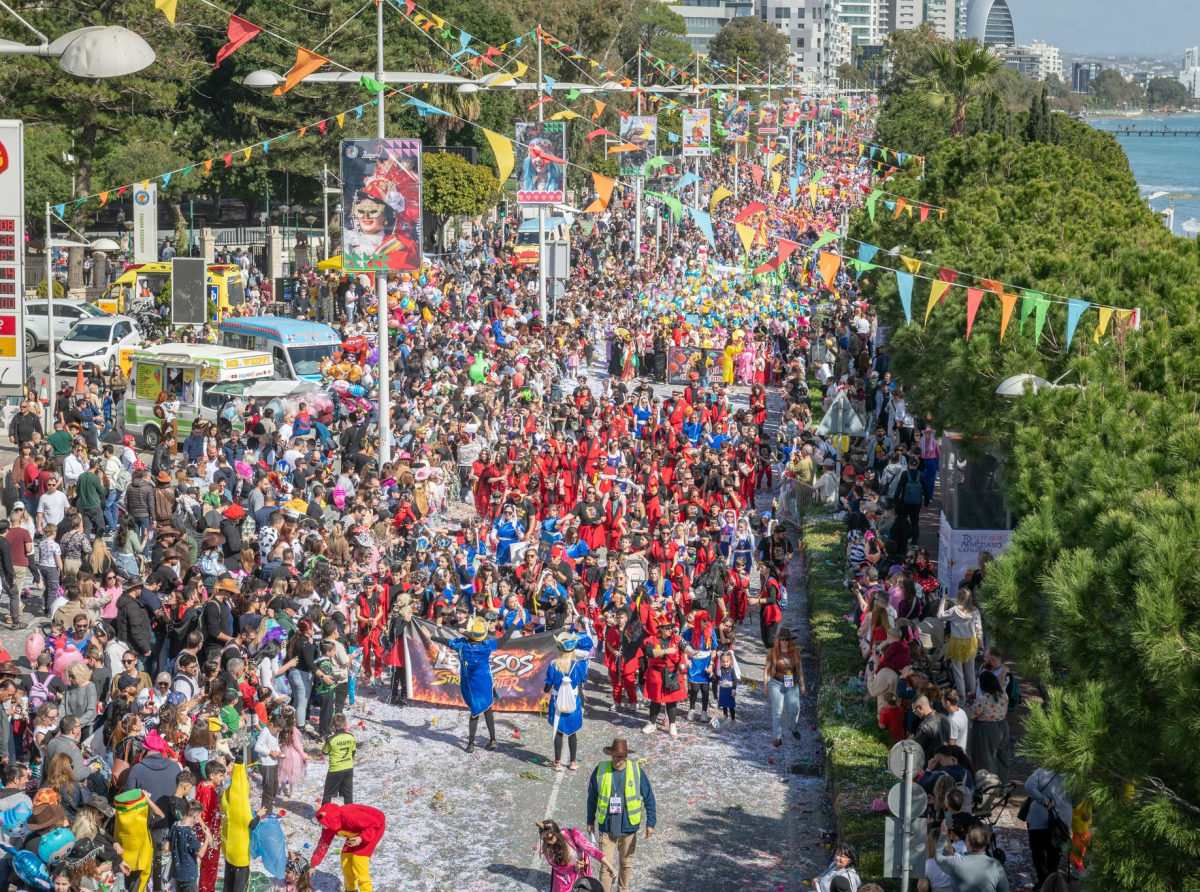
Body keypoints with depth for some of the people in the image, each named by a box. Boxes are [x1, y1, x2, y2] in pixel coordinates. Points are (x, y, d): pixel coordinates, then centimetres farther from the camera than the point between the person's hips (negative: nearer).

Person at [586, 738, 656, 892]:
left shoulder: (636, 771, -9)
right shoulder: (600, 771, -7)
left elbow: (649, 798, -2)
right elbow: (592, 797, 5)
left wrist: (650, 823, -5)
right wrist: (590, 821, 10)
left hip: (628, 827, 0)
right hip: (606, 827, 0)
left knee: (626, 863, 14)